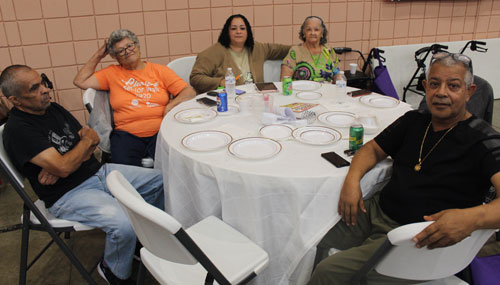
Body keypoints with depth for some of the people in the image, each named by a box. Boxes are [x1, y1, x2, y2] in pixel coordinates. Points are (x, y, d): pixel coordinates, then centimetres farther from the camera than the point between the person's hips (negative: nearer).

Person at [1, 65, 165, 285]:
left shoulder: (53, 108, 9)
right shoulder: (18, 129, -17)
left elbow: (93, 142, 9)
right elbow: (64, 167, -24)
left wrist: (57, 165, -9)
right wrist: (87, 140, -5)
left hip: (98, 172, 8)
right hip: (69, 194, -8)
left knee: (160, 181, 0)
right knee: (124, 224, -31)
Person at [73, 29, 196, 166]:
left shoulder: (160, 71, 14)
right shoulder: (112, 73, 16)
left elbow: (190, 92, 8)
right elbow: (80, 82, 10)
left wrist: (171, 105, -9)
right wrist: (98, 56, 14)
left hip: (160, 131, 0)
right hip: (127, 133, 0)